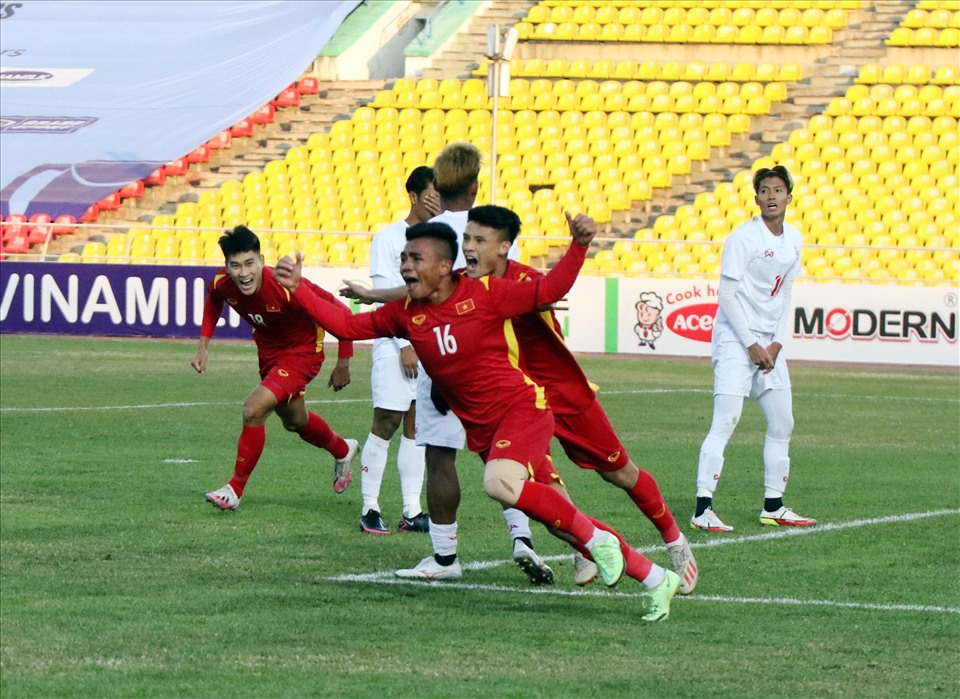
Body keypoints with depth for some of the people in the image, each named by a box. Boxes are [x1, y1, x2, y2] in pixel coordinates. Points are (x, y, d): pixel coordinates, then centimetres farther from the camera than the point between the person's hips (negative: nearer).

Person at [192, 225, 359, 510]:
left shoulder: (287, 287, -38)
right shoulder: (222, 283, -22)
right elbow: (213, 302, 7)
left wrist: (343, 364, -20)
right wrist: (203, 347, -1)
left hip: (302, 351, -7)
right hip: (269, 348, 7)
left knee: (254, 408, -23)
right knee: (294, 421, 26)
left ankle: (235, 489, -6)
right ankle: (342, 450, 58)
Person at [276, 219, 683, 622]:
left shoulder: (485, 295, -11)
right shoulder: (406, 313, 3)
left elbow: (550, 289, -6)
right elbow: (348, 326, 7)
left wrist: (579, 246, -20)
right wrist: (297, 290, -1)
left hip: (521, 407, -6)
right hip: (481, 429, 6)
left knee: (499, 483, -34)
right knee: (558, 519, 6)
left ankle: (596, 539, -15)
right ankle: (655, 578, 18)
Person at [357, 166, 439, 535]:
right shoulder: (388, 238, -2)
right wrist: (404, 345, -13)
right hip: (394, 345, -5)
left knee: (417, 424, 5)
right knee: (385, 423, -6)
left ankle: (412, 511, 5)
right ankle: (369, 508, 0)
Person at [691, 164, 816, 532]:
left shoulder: (793, 240, 9)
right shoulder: (743, 237, -13)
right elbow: (727, 295, -14)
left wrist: (776, 342, 3)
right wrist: (751, 344, -14)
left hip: (768, 344, 8)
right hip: (735, 339, -8)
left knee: (782, 424, 10)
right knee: (725, 422, -15)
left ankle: (773, 507, 21)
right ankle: (703, 509, -17)